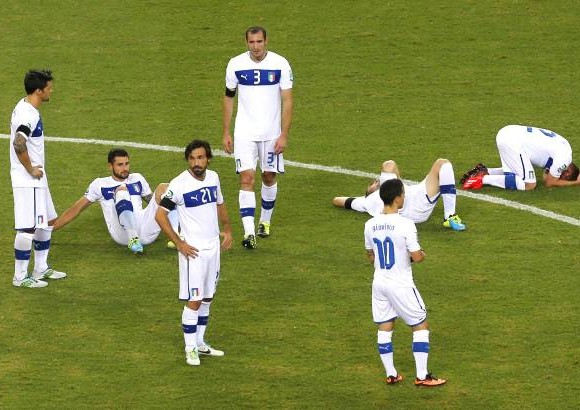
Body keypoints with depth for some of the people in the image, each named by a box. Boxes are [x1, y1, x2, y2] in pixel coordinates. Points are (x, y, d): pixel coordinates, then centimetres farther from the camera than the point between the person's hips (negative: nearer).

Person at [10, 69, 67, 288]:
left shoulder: (25, 107, 11)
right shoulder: (28, 115, -21)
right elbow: (19, 143, -34)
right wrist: (31, 169, -21)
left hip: (36, 179, 11)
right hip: (27, 181, -11)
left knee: (46, 222, 19)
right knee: (28, 228, -6)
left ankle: (41, 269, 30)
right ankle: (20, 277, 1)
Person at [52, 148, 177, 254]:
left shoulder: (137, 179, 23)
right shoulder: (100, 185, 14)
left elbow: (153, 202, 31)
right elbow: (76, 210, 15)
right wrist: (49, 228, 10)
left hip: (146, 232, 3)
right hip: (123, 234, -3)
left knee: (163, 188, -13)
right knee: (121, 191, -28)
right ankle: (133, 239, -42)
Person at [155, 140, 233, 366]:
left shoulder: (213, 178, 4)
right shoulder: (179, 184, -16)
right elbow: (160, 215, -12)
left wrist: (227, 229, 11)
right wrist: (179, 244, -14)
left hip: (213, 246, 6)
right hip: (193, 250, -6)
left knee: (206, 298, 13)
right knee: (194, 300, -7)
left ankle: (200, 342, 23)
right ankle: (191, 349, 1)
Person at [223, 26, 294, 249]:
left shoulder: (280, 64, -7)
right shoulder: (236, 65, -3)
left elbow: (287, 101, -5)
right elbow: (228, 98, 8)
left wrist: (284, 135, -10)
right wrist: (226, 133, 6)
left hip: (271, 133, 0)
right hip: (244, 133, 0)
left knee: (269, 177, 12)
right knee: (247, 178, -12)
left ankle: (265, 221, 34)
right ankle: (249, 232, -17)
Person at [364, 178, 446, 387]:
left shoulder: (370, 225, -1)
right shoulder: (405, 225, -20)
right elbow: (417, 257, -18)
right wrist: (422, 254, 3)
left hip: (379, 282, 6)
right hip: (401, 285, -6)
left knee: (384, 328, 14)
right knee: (421, 326, 6)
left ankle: (391, 374, 19)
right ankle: (422, 376, 6)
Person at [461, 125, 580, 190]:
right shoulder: (564, 158, -6)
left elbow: (545, 177, 24)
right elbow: (549, 183, 4)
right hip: (512, 142, -9)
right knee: (529, 184, -5)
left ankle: (484, 171, 12)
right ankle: (482, 179, -8)